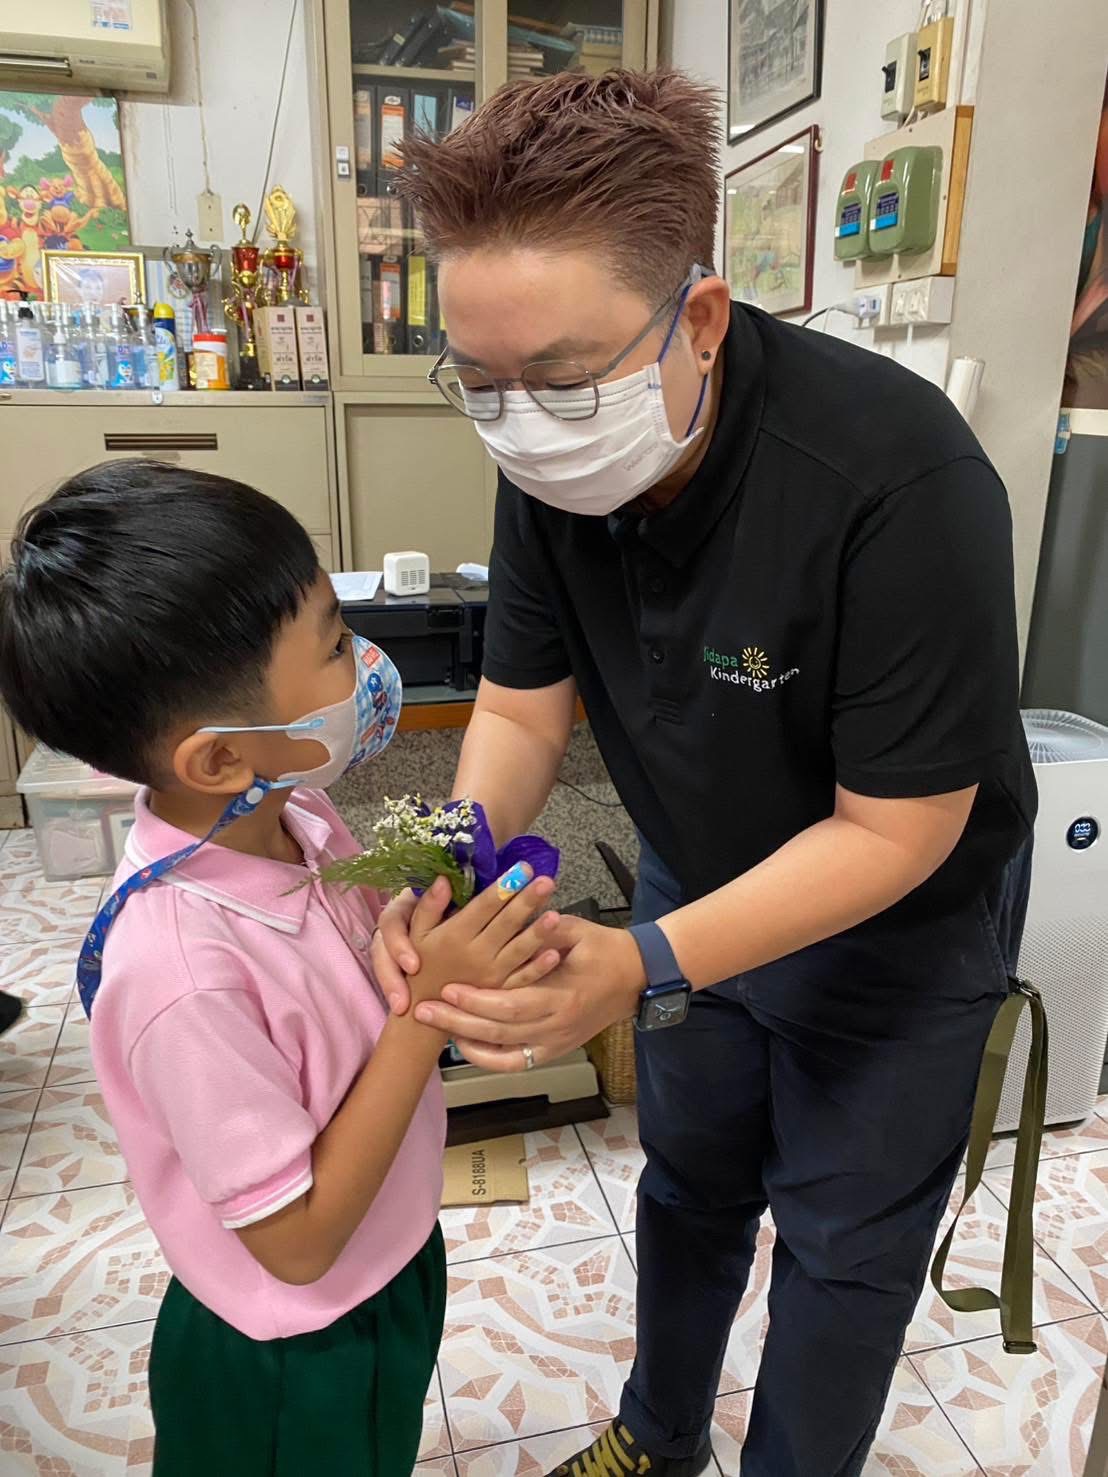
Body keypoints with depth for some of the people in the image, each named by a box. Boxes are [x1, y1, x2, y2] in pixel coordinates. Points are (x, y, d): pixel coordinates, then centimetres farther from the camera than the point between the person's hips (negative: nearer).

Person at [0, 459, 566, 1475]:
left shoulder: (297, 808, -17)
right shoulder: (179, 969, -38)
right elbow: (296, 1240, -27)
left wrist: (460, 941, -21)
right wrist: (431, 1009, -33)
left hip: (394, 1263, 6)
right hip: (297, 1361, -6)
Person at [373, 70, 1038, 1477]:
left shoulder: (897, 477, -34)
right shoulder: (552, 465, -16)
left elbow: (896, 830, -29)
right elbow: (523, 706, -8)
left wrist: (643, 970, -38)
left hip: (897, 921, -4)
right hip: (701, 885, 5)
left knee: (843, 1242, 14)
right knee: (690, 1184, 24)